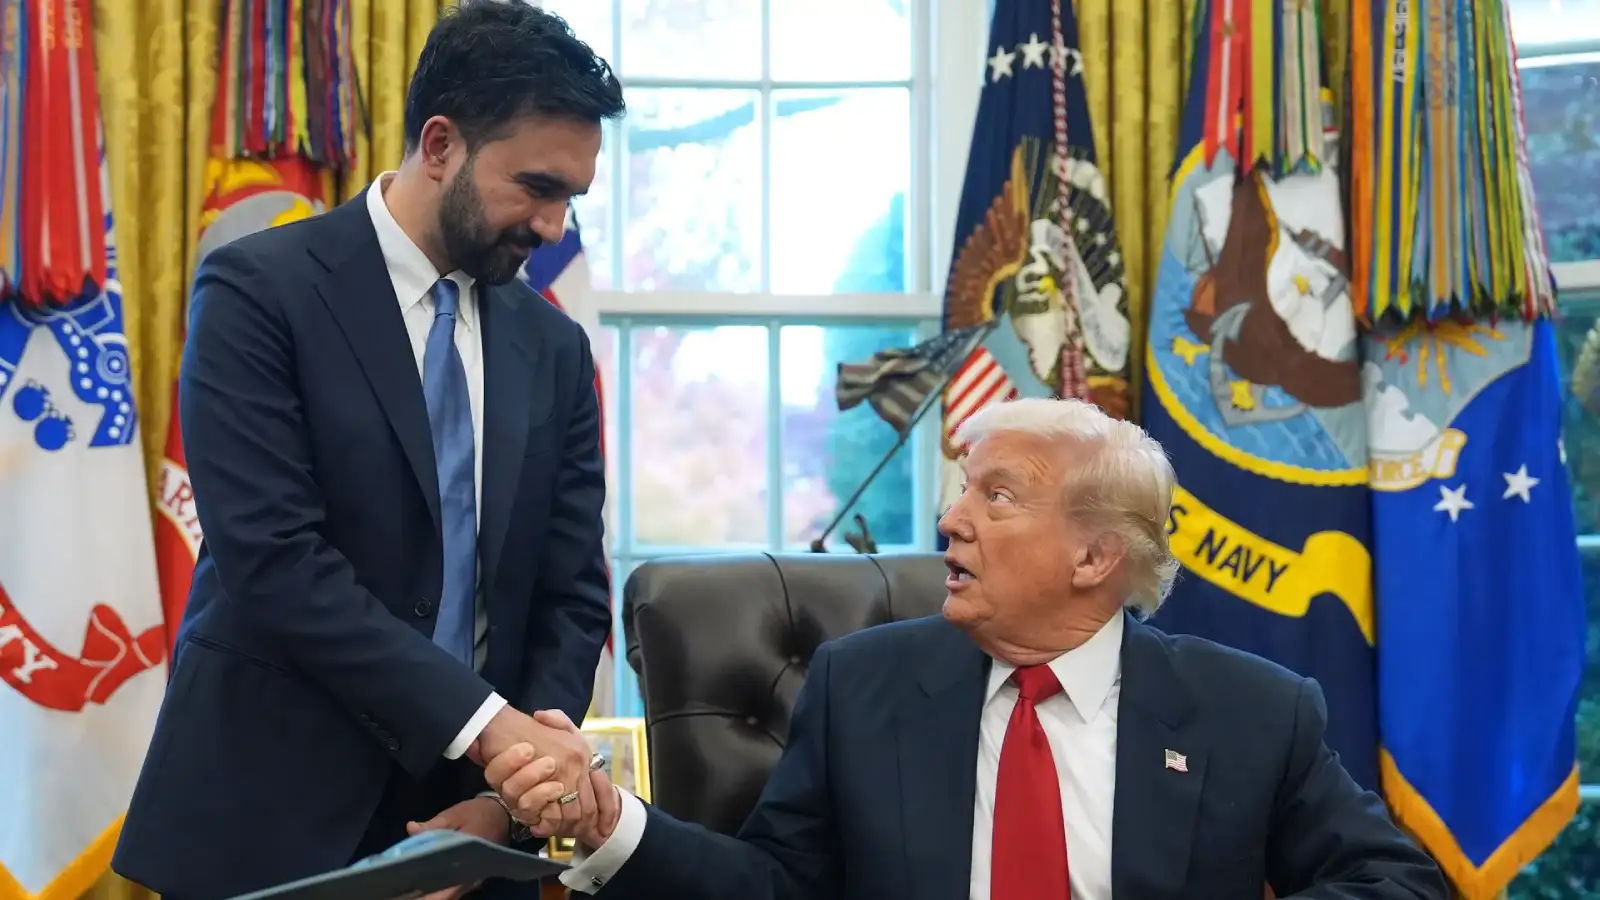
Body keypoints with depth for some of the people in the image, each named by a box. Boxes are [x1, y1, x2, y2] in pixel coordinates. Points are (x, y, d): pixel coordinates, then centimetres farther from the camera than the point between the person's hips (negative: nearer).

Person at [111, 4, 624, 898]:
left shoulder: (554, 348, 6)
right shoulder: (260, 291, -10)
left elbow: (572, 596, 5)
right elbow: (273, 563, -19)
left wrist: (508, 797, -9)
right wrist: (487, 723, -23)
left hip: (465, 809, 4)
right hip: (270, 813, -4)